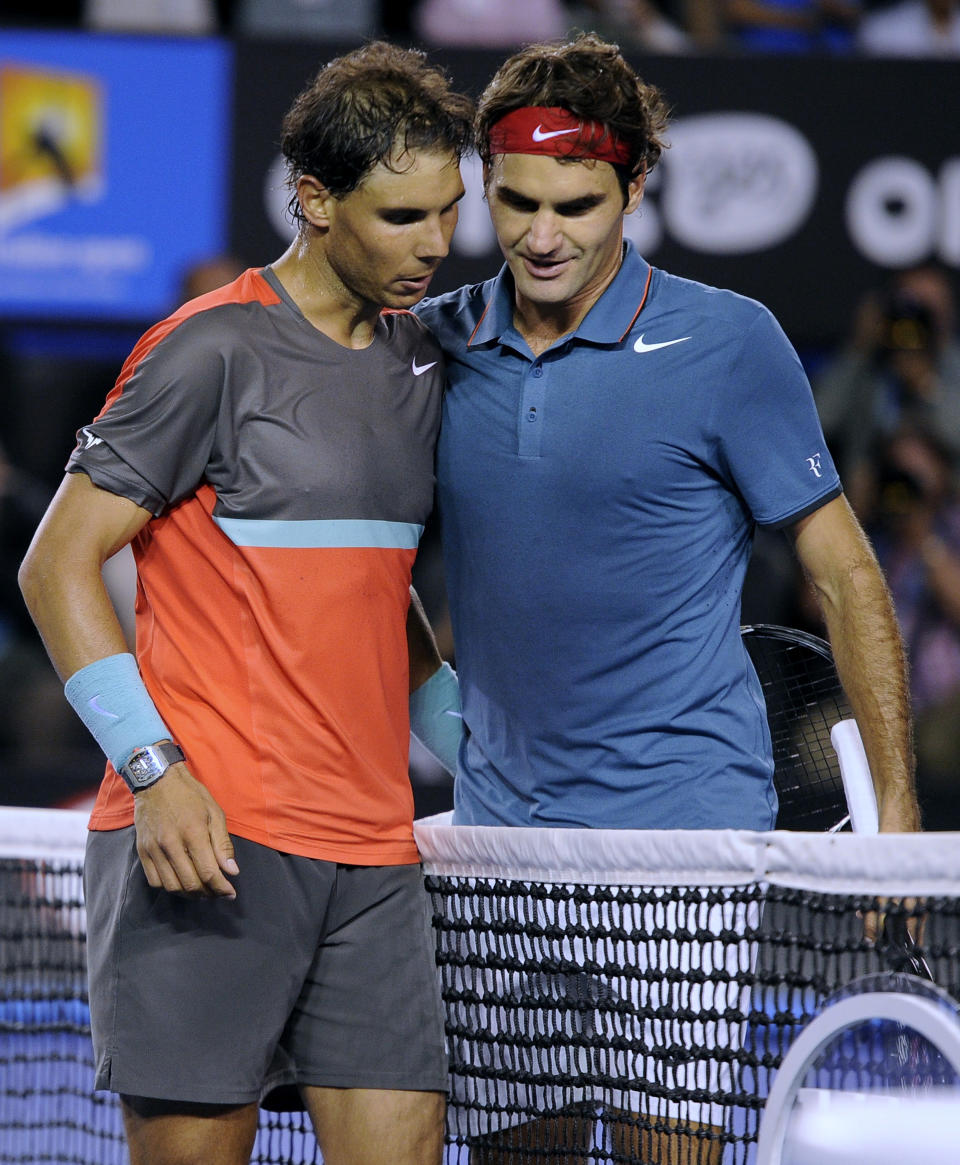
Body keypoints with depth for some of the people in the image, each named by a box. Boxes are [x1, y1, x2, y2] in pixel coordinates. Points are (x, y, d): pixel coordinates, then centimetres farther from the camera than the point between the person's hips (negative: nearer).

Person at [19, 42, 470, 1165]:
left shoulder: (419, 360, 16)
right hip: (207, 837, -7)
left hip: (373, 853, 7)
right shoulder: (215, 351, -6)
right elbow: (57, 563, -7)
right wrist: (155, 770, -16)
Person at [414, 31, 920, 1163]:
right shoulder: (437, 344, 4)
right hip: (499, 832, 4)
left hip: (682, 827, -4)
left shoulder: (726, 342, -7)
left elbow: (844, 576, -3)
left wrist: (895, 806, -7)